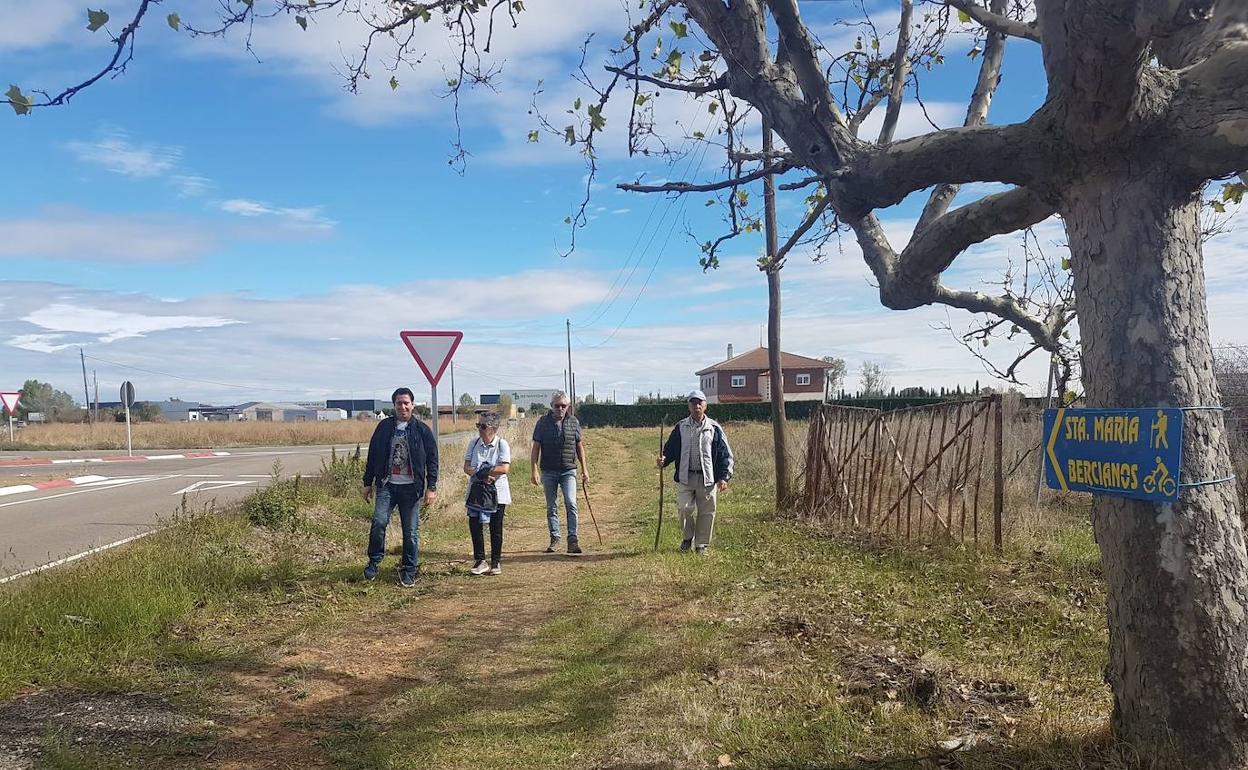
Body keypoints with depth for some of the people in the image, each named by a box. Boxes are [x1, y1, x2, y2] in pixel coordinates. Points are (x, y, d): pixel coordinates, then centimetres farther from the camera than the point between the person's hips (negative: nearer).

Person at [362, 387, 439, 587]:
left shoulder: (422, 430, 2)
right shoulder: (384, 427, 6)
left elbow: (432, 460, 2)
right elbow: (373, 456, 12)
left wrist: (431, 487, -4)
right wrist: (368, 483, 10)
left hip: (411, 487, -1)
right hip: (386, 485, 1)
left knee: (411, 531, 2)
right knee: (379, 522, -16)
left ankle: (408, 572, 15)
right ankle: (374, 562, 3)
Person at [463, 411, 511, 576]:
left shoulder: (502, 444, -8)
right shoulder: (474, 443, 4)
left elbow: (504, 468, -18)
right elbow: (466, 467, 1)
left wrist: (480, 471, -16)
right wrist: (482, 475, -17)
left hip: (497, 492, -4)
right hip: (477, 490, 4)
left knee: (495, 528, 3)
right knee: (474, 524, 1)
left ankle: (495, 563, 15)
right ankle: (480, 561, 14)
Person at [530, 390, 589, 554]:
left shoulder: (573, 422, 3)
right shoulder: (543, 422, -1)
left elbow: (579, 446, 11)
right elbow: (536, 447, 0)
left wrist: (584, 469, 9)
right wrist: (534, 470, -8)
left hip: (568, 471, 0)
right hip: (548, 472, 0)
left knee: (571, 504, -13)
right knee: (551, 507, 8)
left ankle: (572, 539, -9)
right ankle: (554, 539, 17)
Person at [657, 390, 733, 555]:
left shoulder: (714, 429, 3)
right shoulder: (680, 427, 6)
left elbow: (726, 455, 5)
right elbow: (671, 449, 12)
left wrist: (724, 477, -3)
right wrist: (664, 459, -10)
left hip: (708, 479, 0)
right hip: (685, 478, 0)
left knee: (706, 512, 4)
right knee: (685, 509, -8)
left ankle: (702, 545, 19)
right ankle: (687, 538, 18)